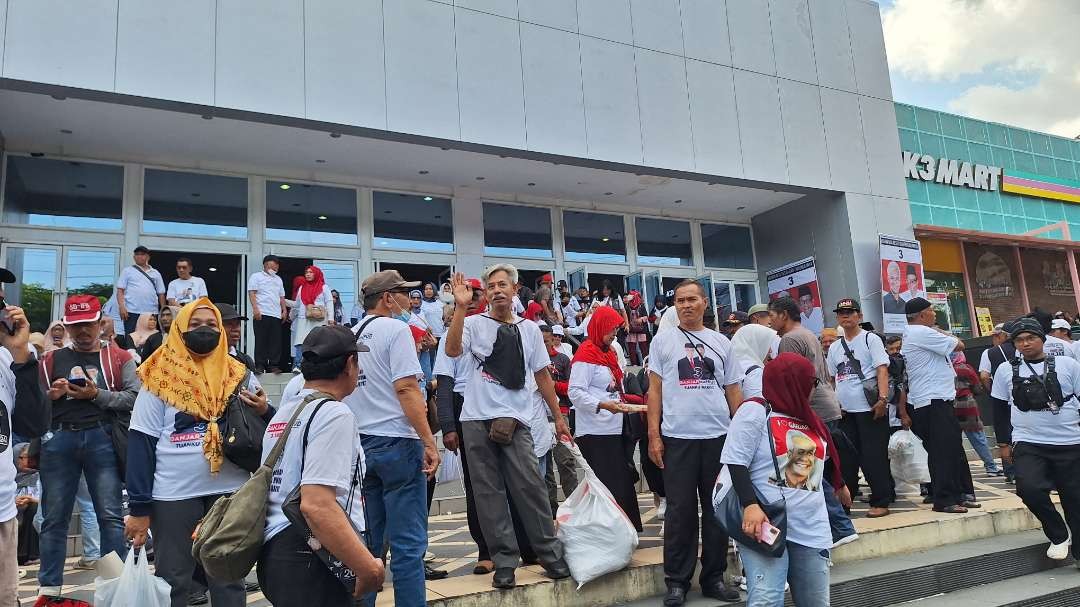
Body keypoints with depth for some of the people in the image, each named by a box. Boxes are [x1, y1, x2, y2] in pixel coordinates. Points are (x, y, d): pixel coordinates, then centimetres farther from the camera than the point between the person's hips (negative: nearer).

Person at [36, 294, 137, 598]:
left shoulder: (119, 357, 8)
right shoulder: (51, 360, 15)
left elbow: (134, 397, -3)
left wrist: (97, 395, -13)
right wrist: (51, 395, -7)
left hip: (102, 439, -2)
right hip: (58, 440, 2)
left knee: (110, 515, -1)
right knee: (55, 517, 7)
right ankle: (49, 588, 16)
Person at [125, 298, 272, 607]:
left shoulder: (240, 376, 7)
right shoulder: (159, 378, 0)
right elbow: (141, 446, -2)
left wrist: (264, 411, -12)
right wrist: (139, 508, -7)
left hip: (231, 493, 2)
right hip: (173, 496, -2)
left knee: (230, 581, 11)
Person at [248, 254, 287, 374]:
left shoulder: (278, 279, 24)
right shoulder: (257, 276, 7)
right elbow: (251, 293, -2)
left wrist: (284, 310, 12)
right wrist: (255, 309, -14)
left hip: (276, 315, 5)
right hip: (262, 314, -5)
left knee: (276, 341, 0)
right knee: (261, 341, -4)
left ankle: (273, 365, 3)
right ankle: (259, 365, -2)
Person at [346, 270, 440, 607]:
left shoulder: (351, 336, 13)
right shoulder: (396, 329, -8)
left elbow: (345, 389, 18)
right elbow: (406, 389, -16)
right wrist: (429, 442, -15)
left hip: (360, 443, 8)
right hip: (396, 443, -7)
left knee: (368, 542, 14)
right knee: (408, 543, -2)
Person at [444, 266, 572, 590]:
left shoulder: (529, 329, 12)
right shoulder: (475, 323, 3)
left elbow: (542, 375, 16)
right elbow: (453, 349, -18)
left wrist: (558, 417, 15)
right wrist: (461, 307, -22)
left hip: (516, 420, 1)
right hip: (478, 420, -1)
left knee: (530, 486, -3)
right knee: (489, 492, 4)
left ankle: (550, 554, 11)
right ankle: (504, 561, 13)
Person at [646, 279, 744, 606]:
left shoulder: (721, 342, 11)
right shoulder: (663, 340, 4)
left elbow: (734, 390, 13)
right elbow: (654, 389, 2)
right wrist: (653, 435, -4)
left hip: (719, 435, 3)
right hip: (677, 437, -2)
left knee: (717, 508, 9)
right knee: (680, 511, 3)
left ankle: (714, 577, 22)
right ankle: (677, 580, 14)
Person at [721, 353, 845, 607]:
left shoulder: (810, 420, 18)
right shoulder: (756, 411, -5)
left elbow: (826, 458, 37)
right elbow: (736, 463, -12)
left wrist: (840, 484, 53)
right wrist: (750, 504, -24)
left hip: (811, 530, 7)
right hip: (766, 525, -7)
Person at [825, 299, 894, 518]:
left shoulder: (871, 339, 0)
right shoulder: (834, 347, 16)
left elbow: (882, 369, -10)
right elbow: (829, 378, 19)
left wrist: (883, 398, -21)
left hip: (870, 409, -6)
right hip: (844, 411, 6)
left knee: (874, 456, -3)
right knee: (845, 457, 10)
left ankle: (881, 502, 7)